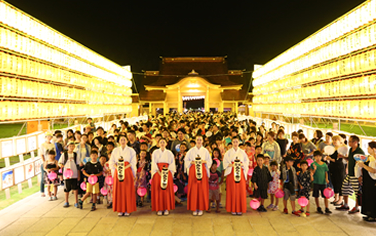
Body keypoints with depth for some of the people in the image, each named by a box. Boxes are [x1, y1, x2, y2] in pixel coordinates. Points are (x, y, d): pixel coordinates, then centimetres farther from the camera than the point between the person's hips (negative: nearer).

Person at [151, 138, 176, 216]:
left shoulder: (169, 153, 10)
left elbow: (172, 163, 3)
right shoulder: (155, 152, 8)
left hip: (167, 173, 1)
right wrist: (159, 172, -14)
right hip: (157, 173, 0)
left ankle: (166, 208, 2)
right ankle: (159, 209, 1)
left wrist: (167, 170, -12)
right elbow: (153, 163, -2)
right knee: (158, 191, -3)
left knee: (167, 190, -2)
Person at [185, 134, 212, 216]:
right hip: (193, 170, 0)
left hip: (202, 170, 0)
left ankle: (201, 208, 6)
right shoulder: (191, 150, 6)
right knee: (193, 189, -3)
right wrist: (192, 162, -11)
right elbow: (186, 160, 6)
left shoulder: (205, 150, 7)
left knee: (202, 189, -2)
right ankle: (194, 208, 5)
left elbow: (209, 161, 8)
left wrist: (204, 161, -11)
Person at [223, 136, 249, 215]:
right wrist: (231, 165, -14)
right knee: (232, 191, -2)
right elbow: (225, 162, 2)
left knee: (240, 190, -1)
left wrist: (241, 164, -8)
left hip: (240, 172, 1)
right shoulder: (228, 152, 4)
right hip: (231, 173, -1)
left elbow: (246, 162, 9)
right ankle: (233, 209, 6)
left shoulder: (242, 152, 8)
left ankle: (240, 209, 8)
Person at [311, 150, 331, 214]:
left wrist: (326, 179, -2)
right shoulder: (313, 164, -3)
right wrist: (314, 169, -25)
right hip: (316, 182, -2)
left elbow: (326, 173, 13)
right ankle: (318, 208, 20)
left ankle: (327, 209, 6)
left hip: (323, 182, 2)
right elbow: (312, 173, -6)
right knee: (316, 196, 6)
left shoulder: (324, 164, 7)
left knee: (325, 196, 0)